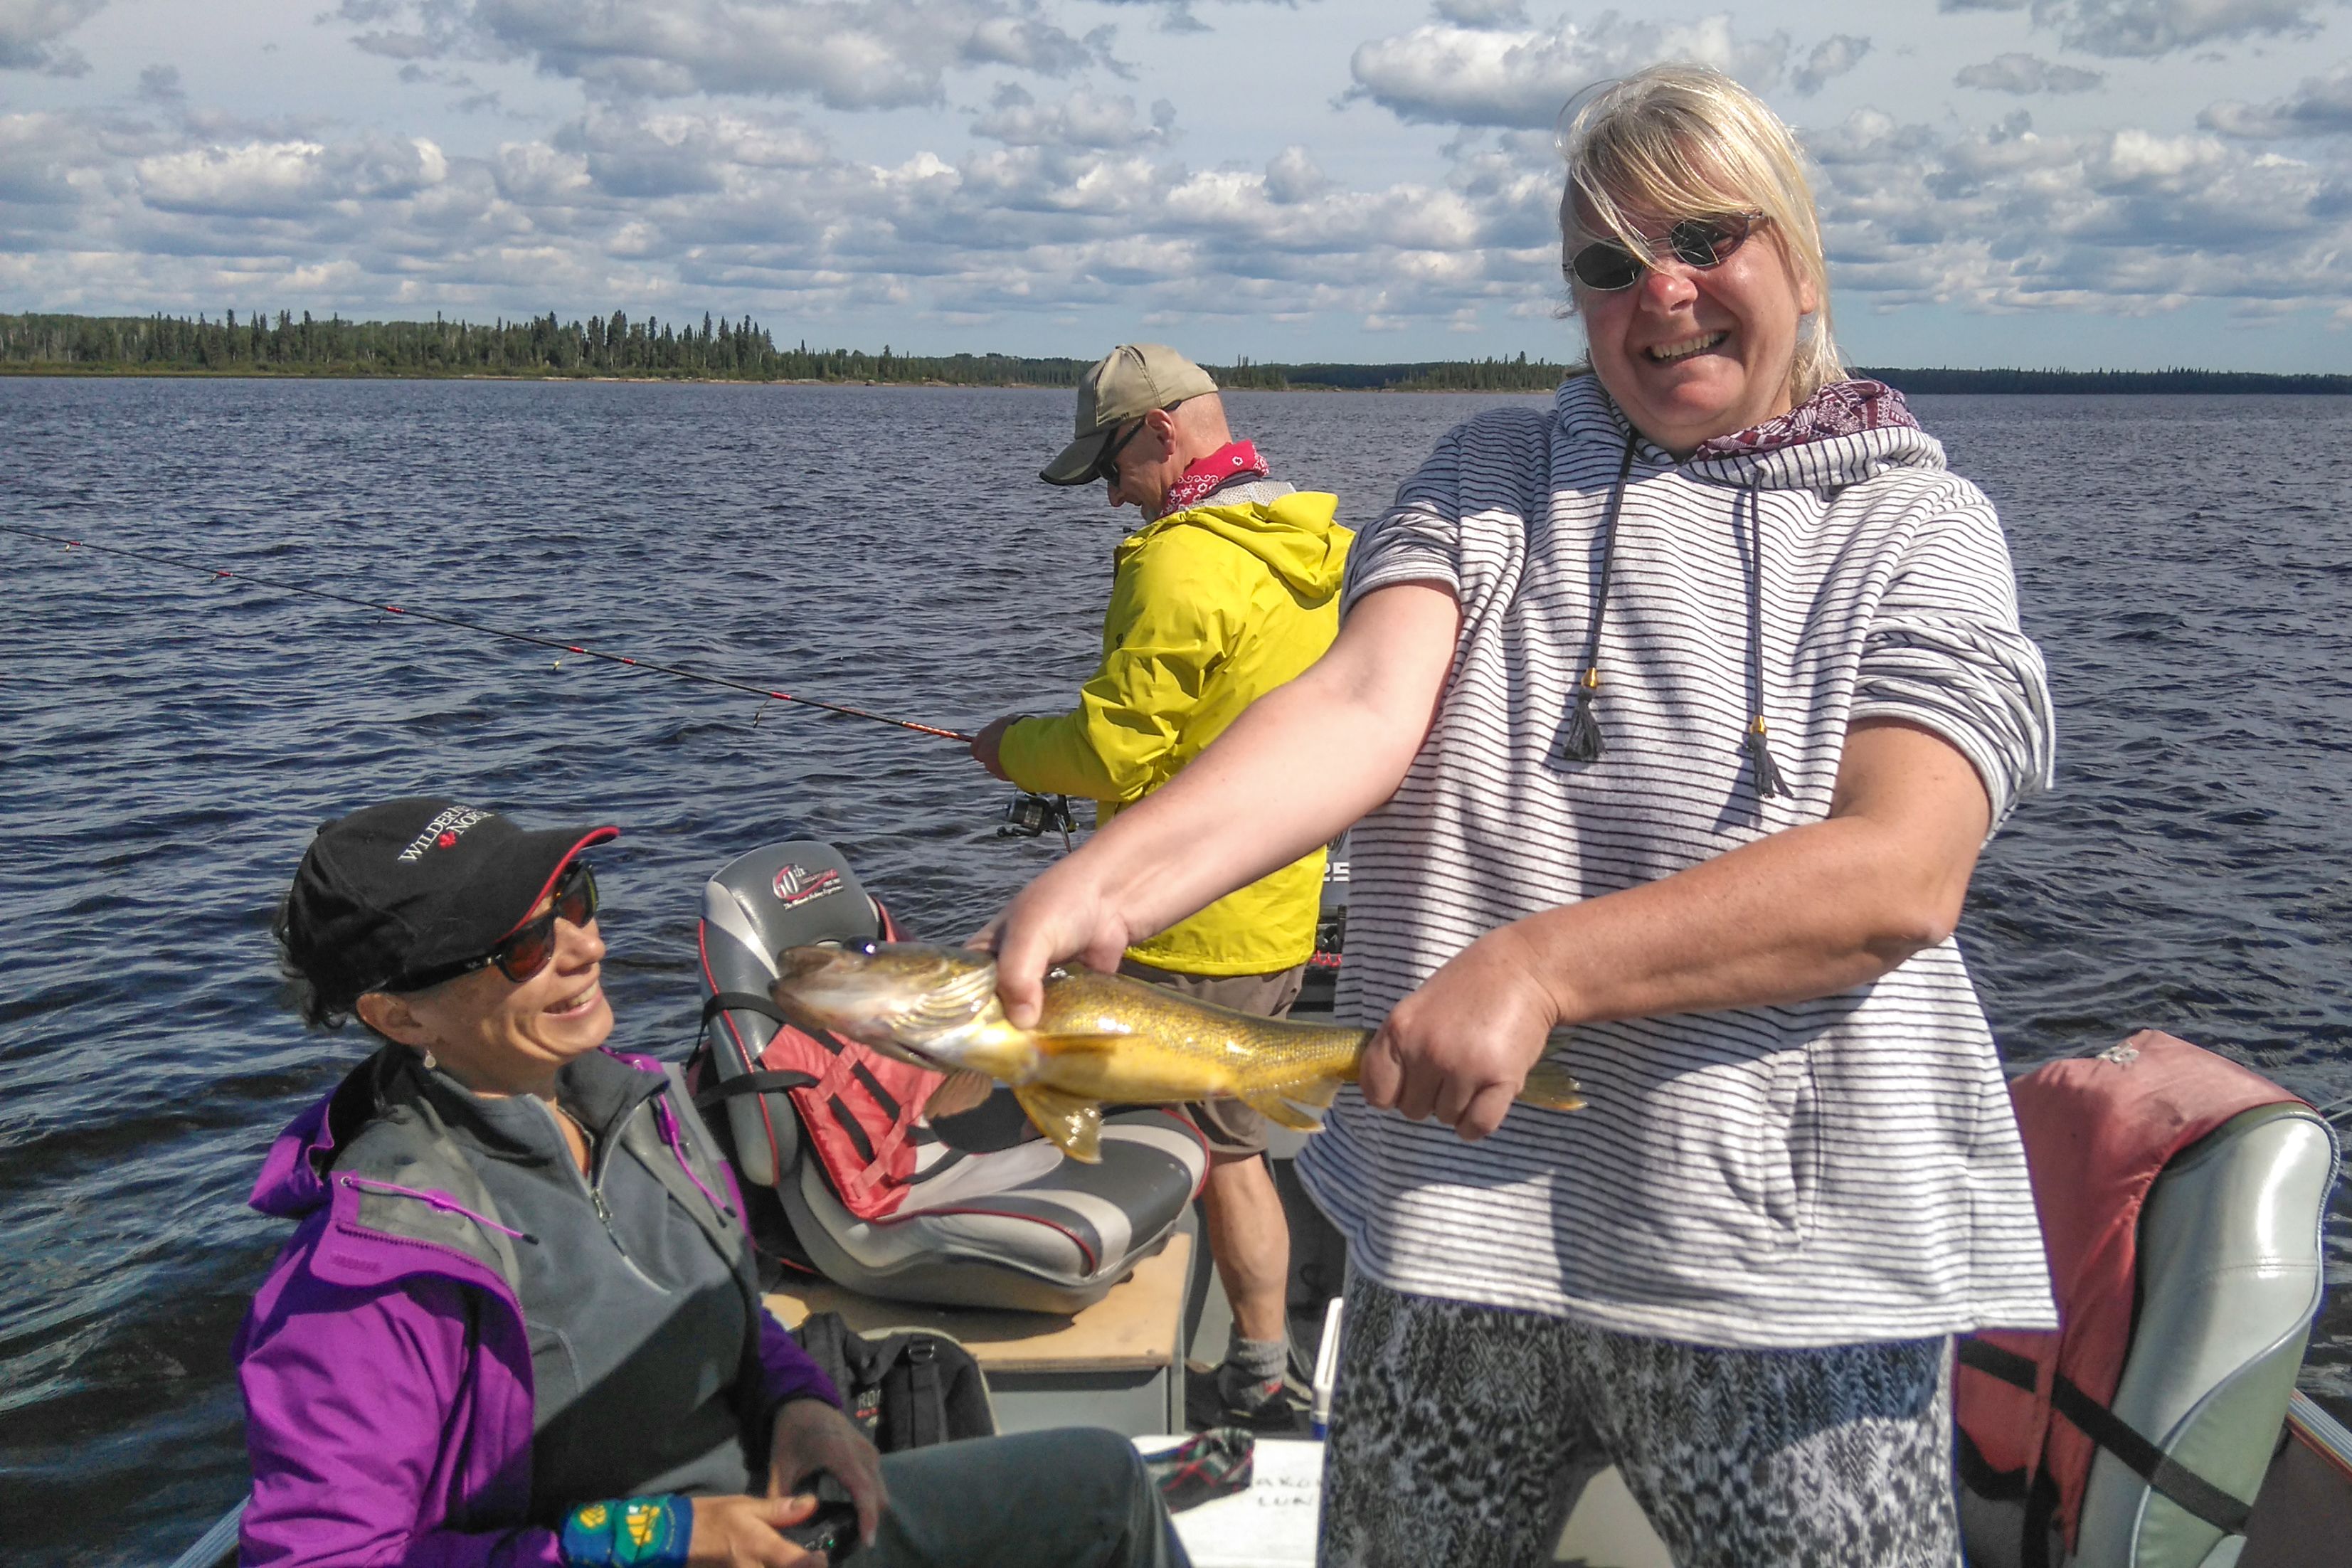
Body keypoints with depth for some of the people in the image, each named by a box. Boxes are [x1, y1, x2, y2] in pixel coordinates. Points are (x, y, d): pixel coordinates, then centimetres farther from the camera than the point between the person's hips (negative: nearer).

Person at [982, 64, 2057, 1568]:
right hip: (1455, 1228, 3)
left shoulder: (1917, 527, 0)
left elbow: (1901, 875, -15)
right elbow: (1365, 703, -10)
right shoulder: (1495, 480, 8)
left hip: (1785, 1271, -2)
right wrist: (1111, 878, -28)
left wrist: (1539, 966, -26)